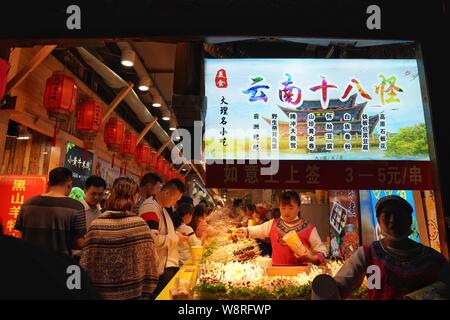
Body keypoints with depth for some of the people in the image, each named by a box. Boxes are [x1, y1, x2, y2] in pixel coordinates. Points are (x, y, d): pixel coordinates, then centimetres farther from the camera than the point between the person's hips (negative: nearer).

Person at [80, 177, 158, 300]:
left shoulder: (96, 225, -12)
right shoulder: (140, 224, -12)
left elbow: (86, 264, -9)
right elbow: (149, 262, -11)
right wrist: (147, 293, 0)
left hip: (101, 294, 1)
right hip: (134, 293, 0)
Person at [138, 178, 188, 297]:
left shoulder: (162, 207, 13)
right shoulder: (150, 207, -19)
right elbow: (152, 240, -27)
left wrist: (176, 234, 7)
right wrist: (175, 238, -15)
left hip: (169, 264, 10)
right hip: (160, 268, -10)